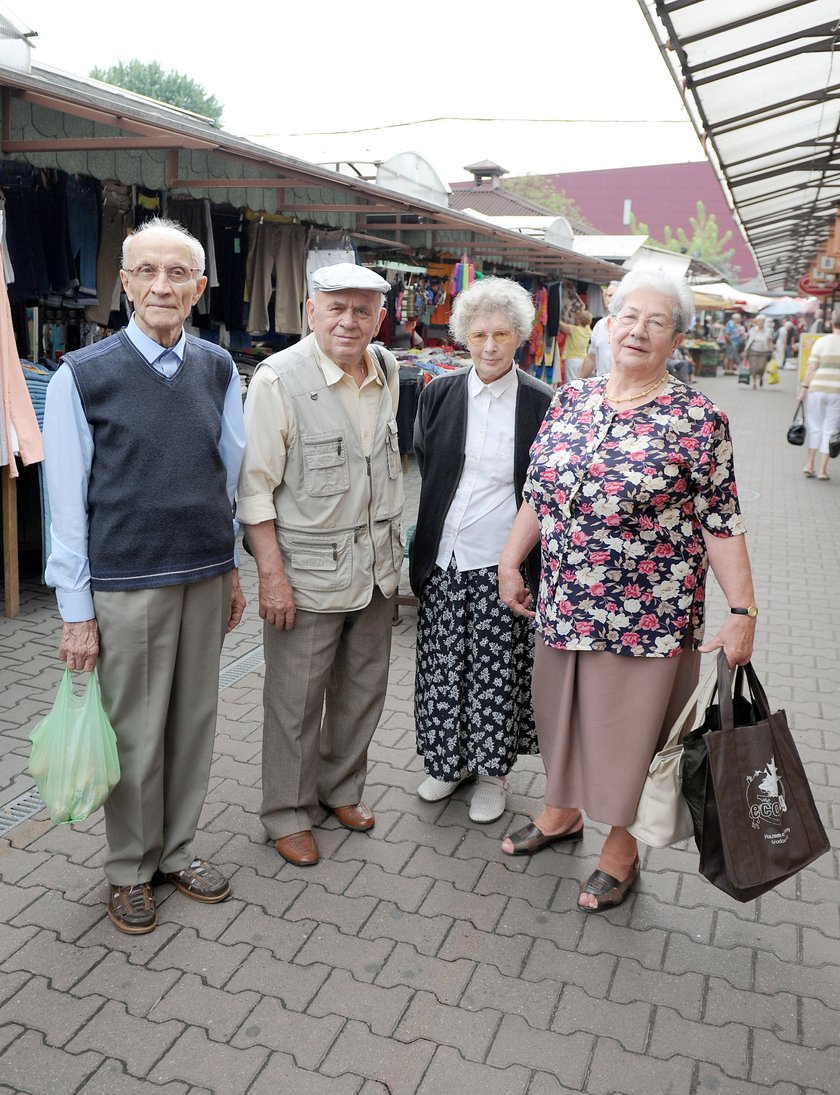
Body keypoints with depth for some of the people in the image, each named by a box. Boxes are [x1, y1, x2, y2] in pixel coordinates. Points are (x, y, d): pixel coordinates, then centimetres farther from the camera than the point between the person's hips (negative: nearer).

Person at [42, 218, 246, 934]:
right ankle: (132, 870, 27)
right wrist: (76, 610, -6)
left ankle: (177, 849, 32)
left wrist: (232, 568, 11)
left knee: (194, 723, 13)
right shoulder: (83, 376, -6)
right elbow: (66, 500, -5)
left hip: (207, 578, 4)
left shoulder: (218, 369, 5)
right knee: (136, 735, 6)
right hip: (126, 586, -3)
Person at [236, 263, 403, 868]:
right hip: (309, 570, -6)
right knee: (297, 702, 6)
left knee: (363, 690, 18)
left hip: (377, 566, 6)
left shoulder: (388, 371, 4)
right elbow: (256, 485, -14)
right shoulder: (278, 379, -14)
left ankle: (342, 788, 40)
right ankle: (288, 813, 27)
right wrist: (272, 574, -17)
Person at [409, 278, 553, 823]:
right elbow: (425, 469, 11)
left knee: (496, 672, 7)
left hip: (503, 564, -3)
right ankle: (449, 762, 33)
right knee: (443, 665, 12)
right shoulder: (439, 395, 3)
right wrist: (426, 544, 8)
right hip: (443, 559, 3)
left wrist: (535, 566, -4)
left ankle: (492, 772, 28)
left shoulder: (540, 403, -5)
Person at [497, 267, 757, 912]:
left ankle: (621, 847, 32)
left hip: (647, 612, -4)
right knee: (561, 711, 19)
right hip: (565, 604, 5)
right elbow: (534, 493, 10)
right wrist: (510, 562, 6)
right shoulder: (569, 402, 3)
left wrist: (743, 611, -13)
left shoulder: (697, 418, -10)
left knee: (630, 724, 9)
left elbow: (722, 522, -10)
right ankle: (562, 812, 45)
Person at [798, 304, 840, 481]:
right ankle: (822, 469, 6)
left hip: (817, 389, 0)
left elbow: (811, 368, -6)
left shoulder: (821, 342, -3)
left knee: (815, 428, 13)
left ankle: (810, 464, 11)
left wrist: (803, 388, -2)